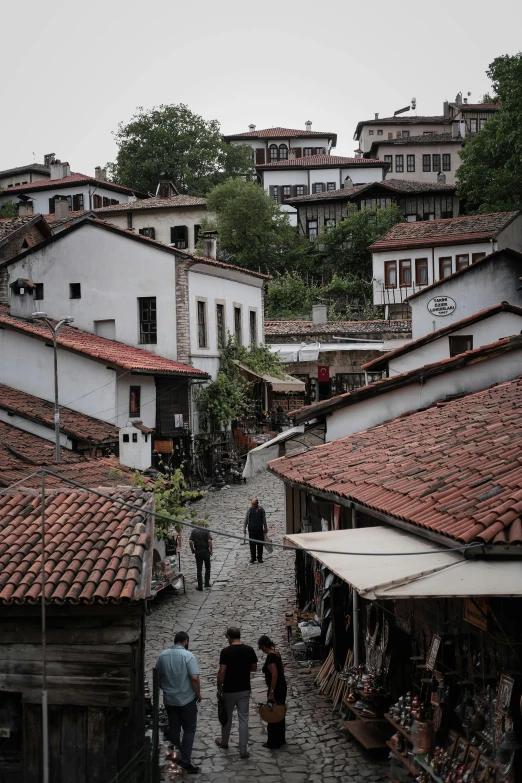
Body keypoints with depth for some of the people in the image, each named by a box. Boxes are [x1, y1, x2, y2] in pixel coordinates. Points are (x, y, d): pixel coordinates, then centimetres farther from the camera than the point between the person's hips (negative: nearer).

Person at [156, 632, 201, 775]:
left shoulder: (162, 655, 2)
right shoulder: (188, 655, -15)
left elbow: (158, 677, 10)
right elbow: (194, 678, -20)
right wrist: (198, 694, -6)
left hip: (169, 699, 5)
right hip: (186, 699, -5)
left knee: (173, 729, 15)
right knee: (189, 730, 4)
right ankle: (185, 763, 0)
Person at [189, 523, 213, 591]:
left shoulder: (194, 531, 0)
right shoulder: (206, 531, -5)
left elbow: (190, 542, -8)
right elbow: (209, 541, -15)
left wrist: (192, 549, 7)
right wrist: (211, 550, -4)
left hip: (197, 551, 1)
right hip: (206, 551, -1)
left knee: (199, 569, 6)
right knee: (207, 567, 17)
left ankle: (200, 586, 4)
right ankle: (207, 583, 15)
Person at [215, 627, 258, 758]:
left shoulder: (226, 651, -16)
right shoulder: (249, 650, -4)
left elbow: (221, 672, -16)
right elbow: (254, 668, 6)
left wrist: (219, 689, -5)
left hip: (229, 690, -2)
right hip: (245, 690, 2)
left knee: (227, 716, 19)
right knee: (243, 719, 7)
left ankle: (224, 742, 38)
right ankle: (243, 750, 6)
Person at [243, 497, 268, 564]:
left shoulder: (261, 510, 0)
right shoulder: (250, 510, -3)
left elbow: (264, 520, 10)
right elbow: (246, 519, 4)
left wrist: (265, 528, 13)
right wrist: (244, 528, 3)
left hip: (260, 530, 1)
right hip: (251, 530, -1)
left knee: (260, 544, 3)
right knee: (252, 544, 1)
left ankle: (260, 558, 15)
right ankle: (252, 558, 12)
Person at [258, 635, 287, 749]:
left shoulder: (270, 657, -22)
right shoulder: (276, 653, 6)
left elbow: (274, 675, -27)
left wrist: (271, 692, -23)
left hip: (275, 689, -9)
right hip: (282, 686, 9)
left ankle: (273, 743, 13)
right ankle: (281, 739, 30)